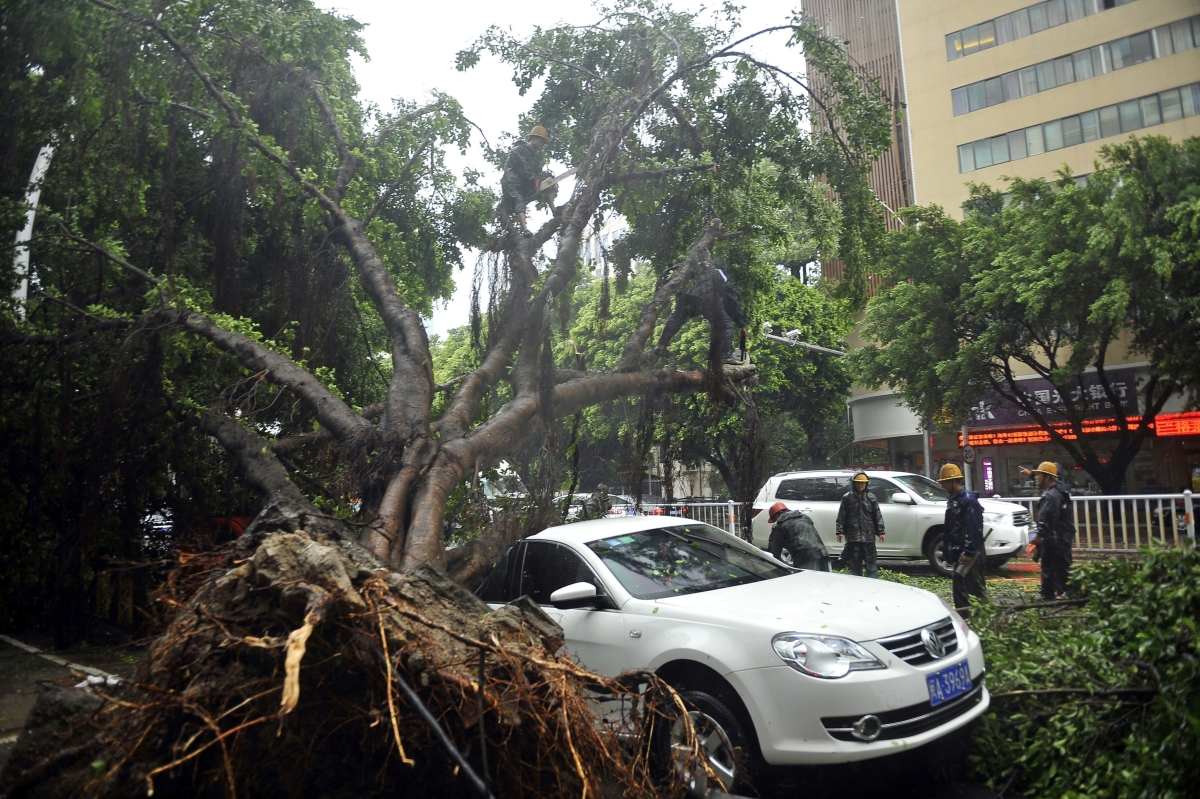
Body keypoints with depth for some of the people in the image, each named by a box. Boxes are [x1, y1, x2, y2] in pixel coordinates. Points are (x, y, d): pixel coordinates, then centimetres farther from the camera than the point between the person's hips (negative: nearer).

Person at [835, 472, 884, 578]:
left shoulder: (871, 497, 7)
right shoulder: (847, 498, 4)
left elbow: (878, 516, 7)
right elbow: (841, 516, 2)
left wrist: (880, 532, 1)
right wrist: (840, 531, -4)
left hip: (868, 535, 0)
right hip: (853, 536, 0)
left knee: (871, 562, 1)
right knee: (855, 563, 7)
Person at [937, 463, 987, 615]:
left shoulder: (969, 499, -15)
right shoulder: (953, 500, 14)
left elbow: (974, 528, -22)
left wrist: (969, 552, -23)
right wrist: (948, 550, 16)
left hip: (971, 555, -10)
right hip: (959, 554, 10)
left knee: (977, 587, -4)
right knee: (959, 585, 13)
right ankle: (964, 614, 21)